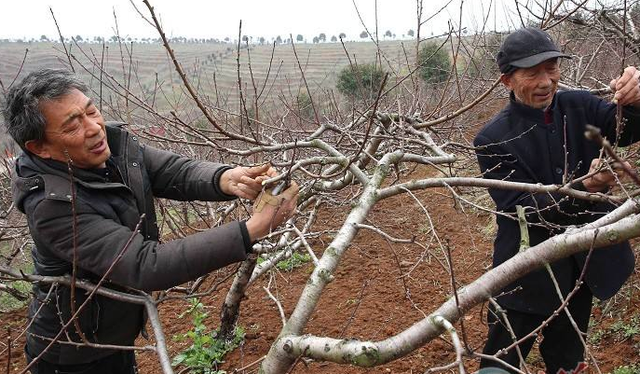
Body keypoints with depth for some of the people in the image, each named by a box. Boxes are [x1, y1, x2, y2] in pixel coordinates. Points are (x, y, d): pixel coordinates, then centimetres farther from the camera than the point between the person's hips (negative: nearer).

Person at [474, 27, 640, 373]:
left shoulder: (579, 107, -3)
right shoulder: (493, 139, -17)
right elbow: (520, 206, -21)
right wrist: (586, 187, -35)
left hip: (584, 263, 5)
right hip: (528, 274, -4)